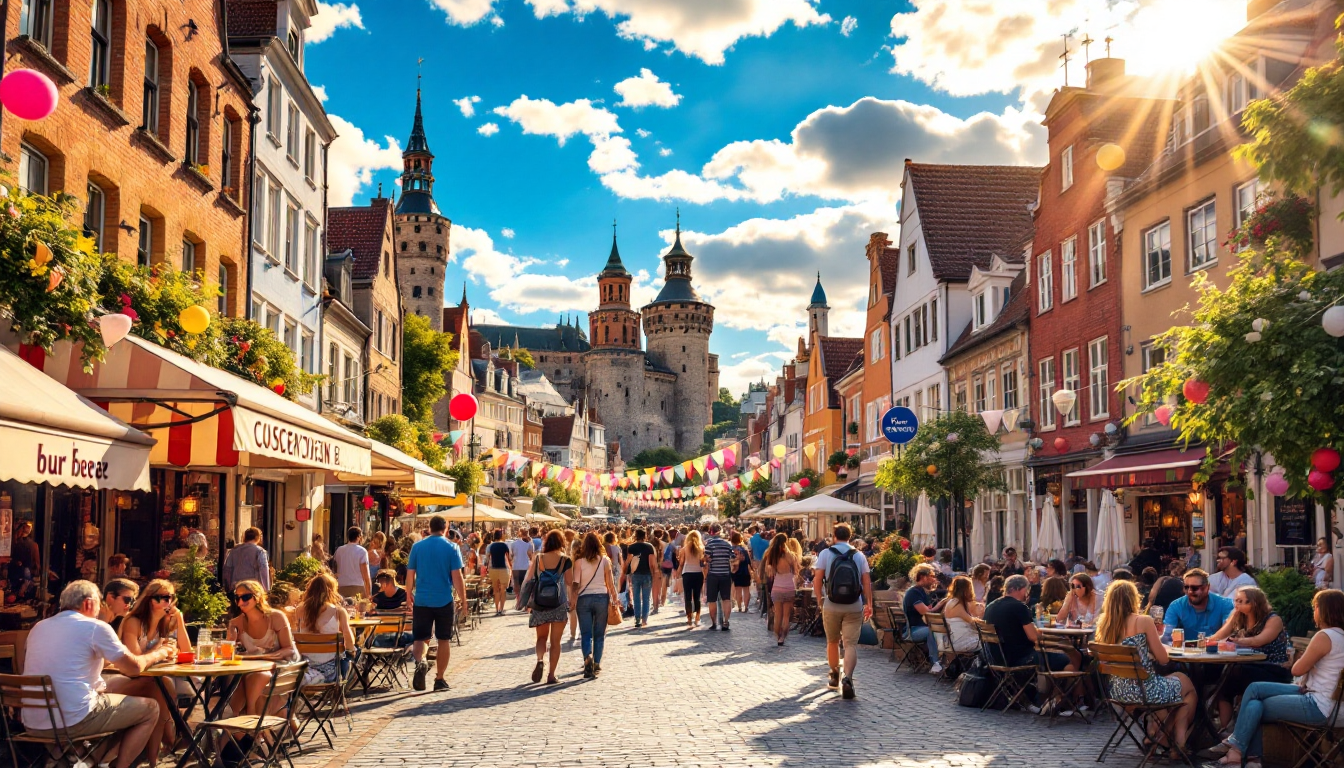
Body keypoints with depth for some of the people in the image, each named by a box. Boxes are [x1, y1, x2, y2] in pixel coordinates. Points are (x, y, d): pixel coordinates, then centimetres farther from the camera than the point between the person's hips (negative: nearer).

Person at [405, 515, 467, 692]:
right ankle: (440, 679, 13)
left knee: (421, 637, 9)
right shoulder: (452, 548, -5)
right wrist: (463, 599, 1)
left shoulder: (417, 546, 1)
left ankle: (420, 661, -21)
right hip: (444, 601, -1)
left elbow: (410, 574, 4)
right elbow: (457, 576, -8)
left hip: (422, 600, 1)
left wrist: (409, 594, 18)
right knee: (443, 640, 10)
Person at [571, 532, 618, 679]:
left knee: (586, 633, 4)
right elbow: (610, 583, 0)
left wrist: (573, 600, -1)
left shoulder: (579, 561, -2)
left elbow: (575, 583, -6)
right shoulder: (605, 560, -1)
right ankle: (596, 665, 12)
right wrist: (614, 598, 9)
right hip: (602, 597, 1)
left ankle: (588, 657, -20)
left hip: (584, 598, -1)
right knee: (599, 633, 11)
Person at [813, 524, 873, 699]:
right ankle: (847, 678, -24)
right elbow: (867, 581, 2)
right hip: (854, 607, 0)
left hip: (831, 606, 0)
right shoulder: (859, 555, 4)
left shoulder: (825, 553, 0)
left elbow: (817, 579, -5)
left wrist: (819, 599, 7)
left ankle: (834, 675, 32)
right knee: (851, 644, -5)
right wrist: (869, 604, 9)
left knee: (832, 641, 19)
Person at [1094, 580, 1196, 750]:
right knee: (1189, 687, 23)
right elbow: (1163, 659, -9)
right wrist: (1154, 639, 9)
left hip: (1118, 692, 6)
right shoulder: (1143, 621, -14)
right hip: (1145, 690, -6)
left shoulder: (1103, 624, 2)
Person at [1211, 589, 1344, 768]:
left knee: (1254, 707, 2)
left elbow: (1297, 670, -13)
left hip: (1316, 706, -9)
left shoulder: (1324, 636, -20)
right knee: (1255, 689, 6)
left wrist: (1301, 658, 4)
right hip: (1314, 695, 9)